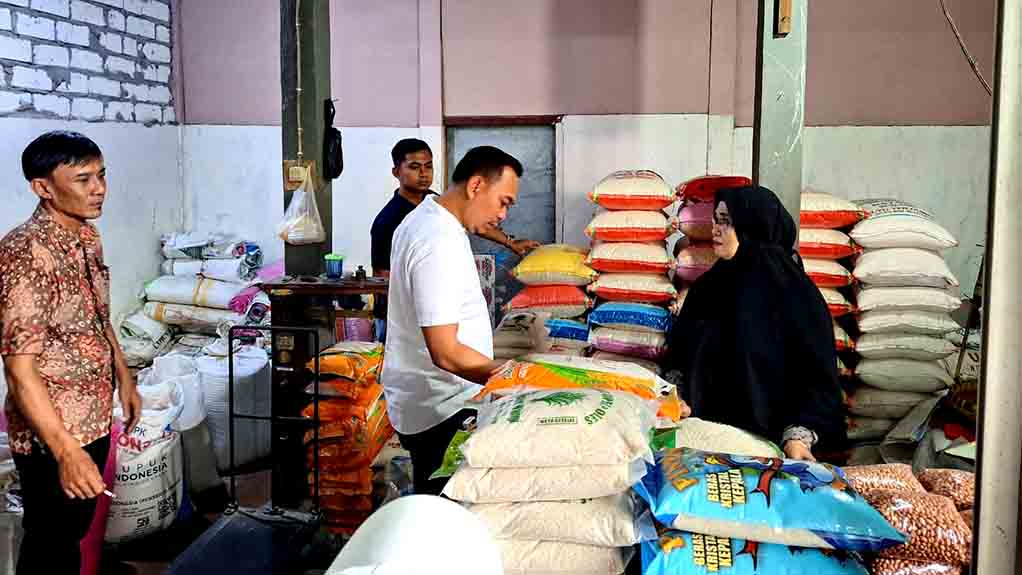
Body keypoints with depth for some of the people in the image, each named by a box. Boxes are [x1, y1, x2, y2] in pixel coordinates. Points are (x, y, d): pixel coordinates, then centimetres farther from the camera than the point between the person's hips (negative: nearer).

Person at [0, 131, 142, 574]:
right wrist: (65, 451, -33)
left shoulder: (87, 236, 3)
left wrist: (124, 378, 19)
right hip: (50, 433, -8)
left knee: (76, 531, 23)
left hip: (94, 418, 8)